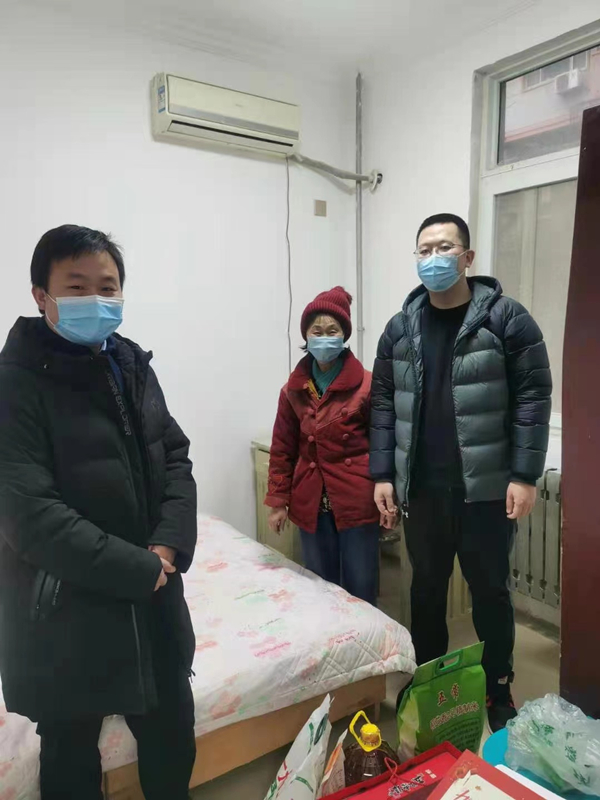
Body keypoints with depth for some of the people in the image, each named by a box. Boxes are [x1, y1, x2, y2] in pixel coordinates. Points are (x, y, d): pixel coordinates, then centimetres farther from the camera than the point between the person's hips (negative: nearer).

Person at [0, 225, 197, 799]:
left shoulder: (131, 364, 4)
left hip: (152, 607, 6)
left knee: (173, 748, 23)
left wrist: (169, 547, -11)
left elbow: (175, 458, 4)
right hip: (65, 621, -5)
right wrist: (142, 569, -19)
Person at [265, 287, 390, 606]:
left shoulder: (367, 385, -7)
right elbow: (282, 450, 7)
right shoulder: (293, 390, 3)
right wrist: (278, 501, 5)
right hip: (311, 504, 3)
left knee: (360, 590, 7)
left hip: (357, 501, -3)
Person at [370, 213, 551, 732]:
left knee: (490, 590, 12)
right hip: (422, 488, 3)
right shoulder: (400, 329, 5)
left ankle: (499, 690, 35)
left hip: (486, 487, -3)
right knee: (426, 588, 17)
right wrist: (383, 473, 0)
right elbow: (384, 404, 5)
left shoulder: (506, 318, -6)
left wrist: (525, 475, -12)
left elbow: (533, 396, -7)